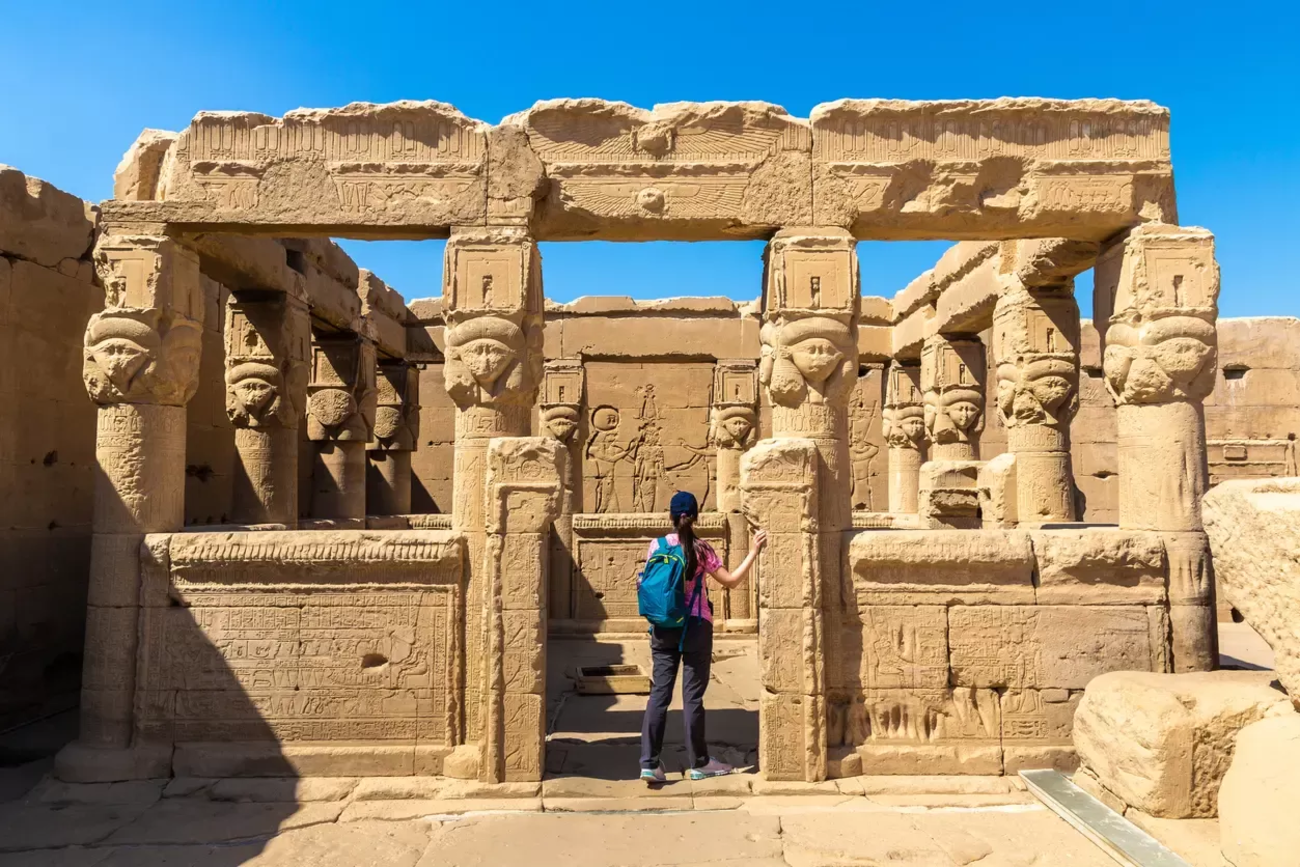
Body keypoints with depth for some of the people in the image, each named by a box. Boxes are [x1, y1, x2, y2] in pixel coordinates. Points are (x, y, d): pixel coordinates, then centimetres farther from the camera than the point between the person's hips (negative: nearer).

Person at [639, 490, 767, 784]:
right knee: (693, 695, 5)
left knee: (659, 693, 6)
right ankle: (699, 763, 18)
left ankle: (649, 763, 3)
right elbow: (731, 581, -7)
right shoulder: (701, 549, -9)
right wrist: (753, 552, -2)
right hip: (695, 627, -3)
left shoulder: (657, 545, 0)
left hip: (663, 628, 3)